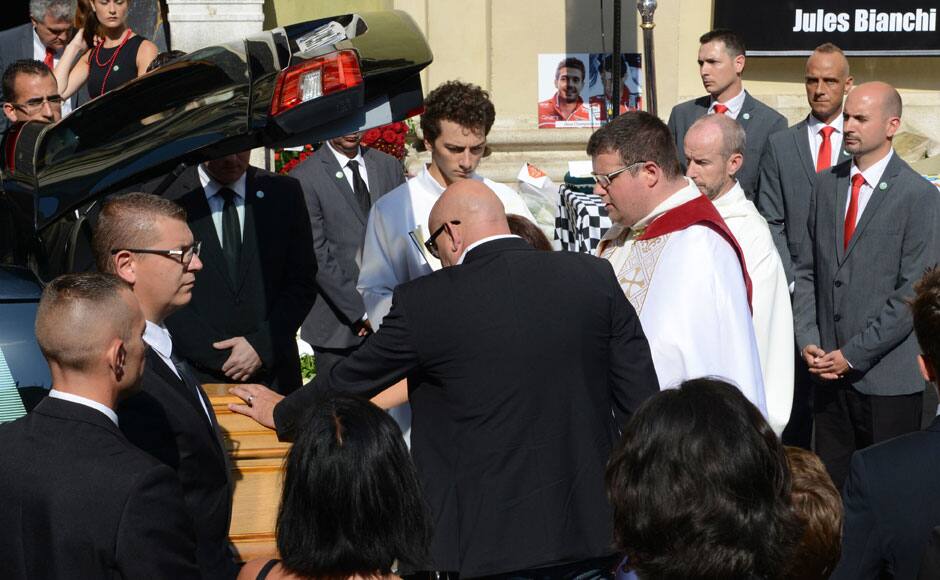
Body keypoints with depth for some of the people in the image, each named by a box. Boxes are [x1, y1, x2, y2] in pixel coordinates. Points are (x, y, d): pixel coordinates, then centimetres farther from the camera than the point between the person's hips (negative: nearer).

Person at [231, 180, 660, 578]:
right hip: (591, 532, 3)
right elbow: (642, 399, 1)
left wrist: (281, 413, 28)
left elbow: (349, 381, 8)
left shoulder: (425, 302, -7)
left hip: (494, 542, -3)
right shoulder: (596, 278, 0)